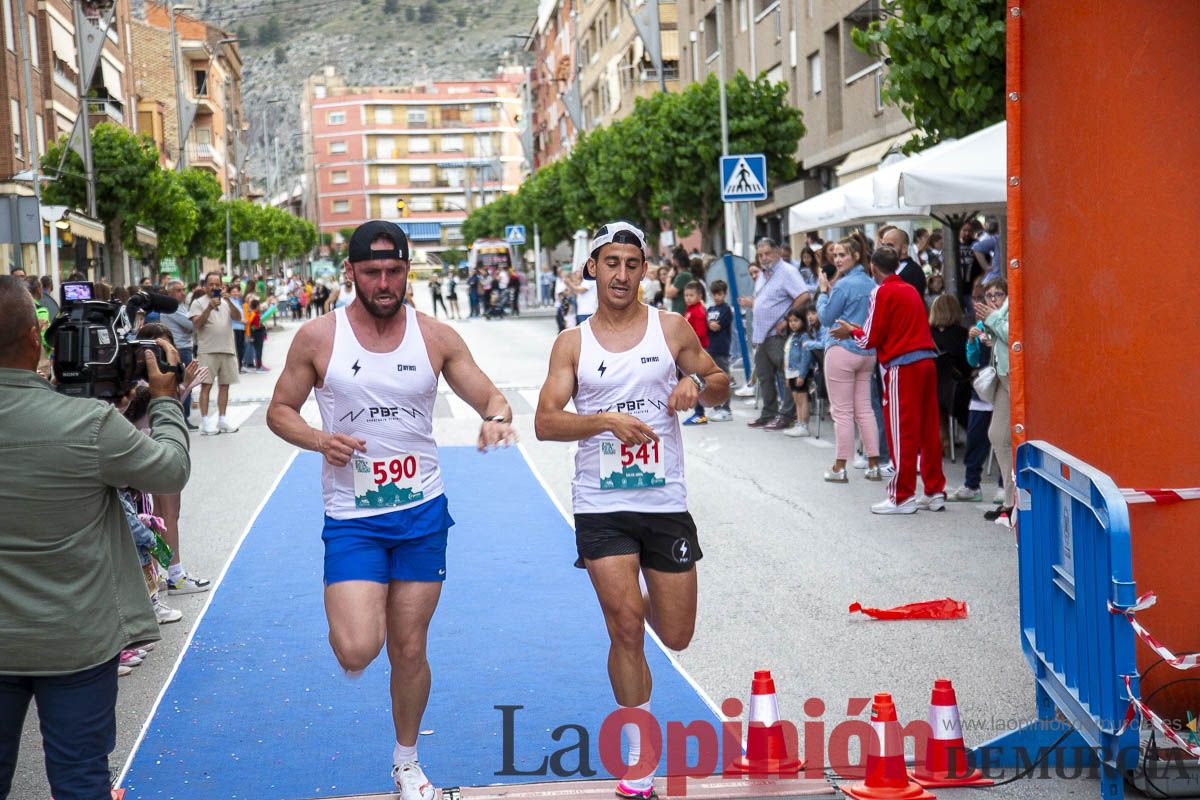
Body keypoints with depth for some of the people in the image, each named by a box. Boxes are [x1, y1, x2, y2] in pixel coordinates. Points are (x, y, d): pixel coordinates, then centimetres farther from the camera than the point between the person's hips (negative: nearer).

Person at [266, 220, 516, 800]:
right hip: (352, 518, -2)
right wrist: (321, 440, -17)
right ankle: (349, 623, 21)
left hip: (423, 513, 2)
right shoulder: (317, 337, -5)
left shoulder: (436, 337, -2)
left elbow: (489, 396, 2)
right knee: (358, 651, -18)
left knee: (409, 650, 10)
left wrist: (496, 417, -23)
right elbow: (279, 410, 3)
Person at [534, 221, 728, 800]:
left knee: (676, 636, 8)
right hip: (601, 506, -1)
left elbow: (720, 385, 15)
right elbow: (546, 422, -5)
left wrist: (697, 385, -9)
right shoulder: (573, 343, 3)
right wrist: (606, 420, -21)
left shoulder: (672, 329, 4)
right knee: (625, 627, -9)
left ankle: (646, 596, 46)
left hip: (666, 503, 1)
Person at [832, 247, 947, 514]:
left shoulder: (882, 293, -7)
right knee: (929, 429, 11)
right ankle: (935, 492, 16)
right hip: (927, 361, 7)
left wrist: (851, 331, 12)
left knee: (901, 433, -2)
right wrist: (860, 330, 22)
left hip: (902, 366, -7)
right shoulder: (911, 290, 15)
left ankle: (902, 497, 3)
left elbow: (871, 339, -7)